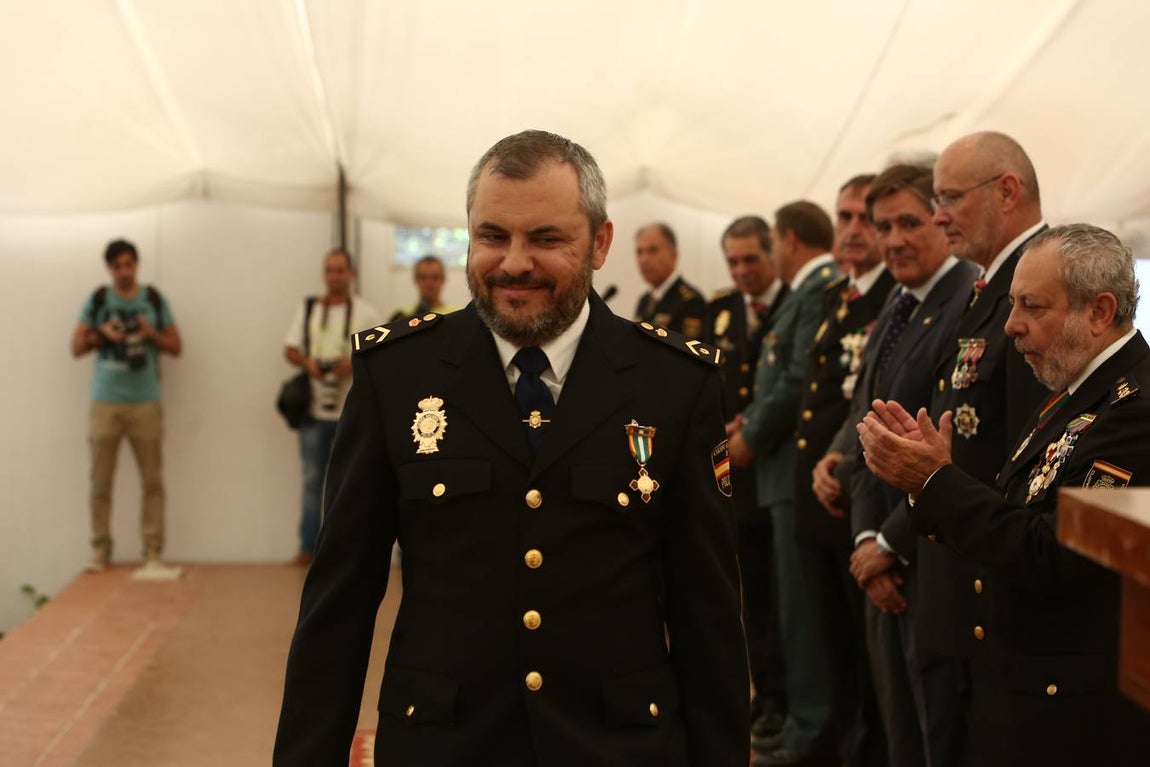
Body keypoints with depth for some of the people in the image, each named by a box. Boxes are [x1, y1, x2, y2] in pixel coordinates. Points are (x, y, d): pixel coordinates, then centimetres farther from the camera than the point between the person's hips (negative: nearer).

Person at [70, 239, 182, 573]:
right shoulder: (97, 301, 6)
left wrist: (152, 335, -9)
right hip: (105, 402, 0)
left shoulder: (154, 300, 7)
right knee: (100, 482, -1)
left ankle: (153, 552, 0)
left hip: (145, 402, 0)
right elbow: (76, 347, 7)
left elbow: (176, 346, 9)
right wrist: (101, 334, -11)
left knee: (152, 481, -4)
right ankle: (100, 551, 7)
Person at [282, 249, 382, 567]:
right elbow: (290, 349, 9)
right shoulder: (308, 307, 11)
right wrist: (307, 363, -12)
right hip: (314, 407, 2)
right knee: (312, 480, 5)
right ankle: (307, 546, 9)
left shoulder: (366, 313, 4)